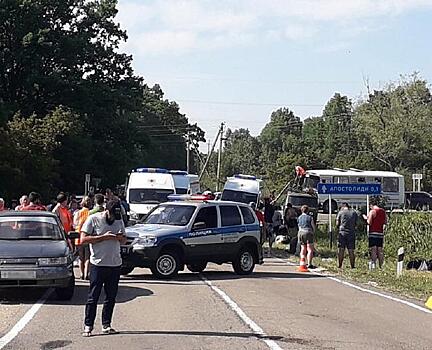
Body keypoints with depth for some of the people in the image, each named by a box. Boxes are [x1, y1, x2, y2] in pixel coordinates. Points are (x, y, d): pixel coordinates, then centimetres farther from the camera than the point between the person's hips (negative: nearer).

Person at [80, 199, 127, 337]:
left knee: (111, 296, 7)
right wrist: (104, 237, -17)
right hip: (98, 264, -5)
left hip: (115, 264, 5)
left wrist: (120, 237, -6)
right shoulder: (93, 219, -4)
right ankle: (88, 326, 2)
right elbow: (83, 239, -11)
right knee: (93, 296, -3)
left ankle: (106, 325, 15)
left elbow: (124, 240, 18)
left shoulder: (119, 220, 11)